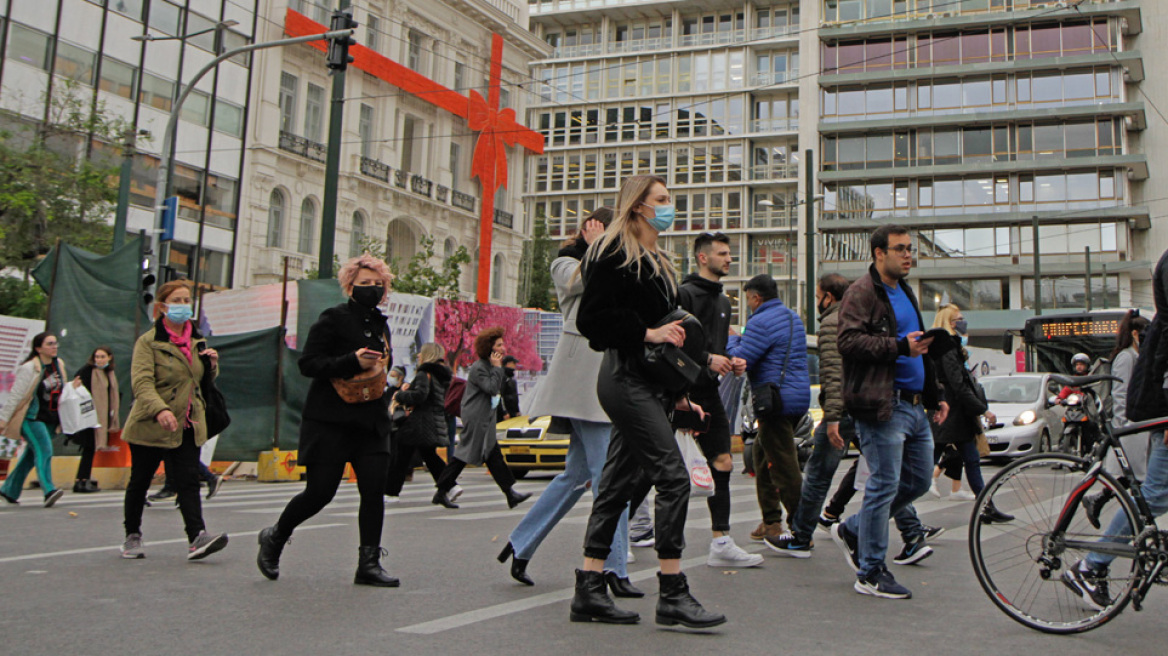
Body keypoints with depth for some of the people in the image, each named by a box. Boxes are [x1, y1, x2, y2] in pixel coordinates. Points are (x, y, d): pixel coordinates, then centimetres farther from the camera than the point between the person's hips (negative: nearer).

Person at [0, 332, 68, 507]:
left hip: (50, 419, 7)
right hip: (32, 417, -7)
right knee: (44, 449, -20)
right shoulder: (29, 368, -11)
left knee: (32, 454, 12)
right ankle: (49, 491, -27)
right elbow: (15, 395, -9)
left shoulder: (59, 365, 8)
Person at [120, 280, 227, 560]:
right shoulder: (148, 342, -6)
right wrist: (159, 410, -38)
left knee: (188, 482, -8)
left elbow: (204, 379, 26)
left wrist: (211, 364, 2)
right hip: (151, 426, -4)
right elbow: (141, 382, -21)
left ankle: (197, 537, -17)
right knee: (139, 482, 10)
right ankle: (132, 537, 26)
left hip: (187, 426, 4)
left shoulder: (197, 341, 13)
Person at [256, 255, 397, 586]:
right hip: (330, 421, -6)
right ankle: (275, 537, 24)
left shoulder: (381, 325, 16)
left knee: (375, 489, -4)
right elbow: (309, 363, -13)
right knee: (320, 492, -3)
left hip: (371, 422, 6)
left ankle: (369, 564, 3)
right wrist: (353, 362, -22)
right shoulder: (333, 319, -6)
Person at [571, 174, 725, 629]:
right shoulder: (613, 253, -6)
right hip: (625, 378, -10)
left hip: (650, 382, 10)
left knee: (617, 484, 8)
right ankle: (672, 595, -7)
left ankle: (589, 592, 13)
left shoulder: (657, 262, 23)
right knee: (673, 477, -13)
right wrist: (648, 333, -17)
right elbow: (591, 319, -15)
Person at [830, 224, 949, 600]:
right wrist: (899, 346, -26)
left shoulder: (904, 292, 22)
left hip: (913, 405, 10)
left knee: (919, 479, 13)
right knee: (884, 484, -6)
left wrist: (934, 396, 26)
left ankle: (852, 531, 26)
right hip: (882, 404, -9)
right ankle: (871, 573, 5)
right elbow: (848, 341, -21)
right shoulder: (862, 292, -7)